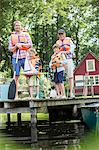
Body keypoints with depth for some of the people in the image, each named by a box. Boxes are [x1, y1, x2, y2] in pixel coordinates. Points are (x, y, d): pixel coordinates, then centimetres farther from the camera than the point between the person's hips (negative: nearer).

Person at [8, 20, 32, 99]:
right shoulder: (11, 36, 12)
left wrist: (21, 44, -9)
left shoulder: (25, 34, 11)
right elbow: (10, 49, 8)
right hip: (16, 58, 1)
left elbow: (30, 44, 2)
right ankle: (16, 95, 2)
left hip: (25, 57, -1)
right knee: (16, 76, 0)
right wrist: (16, 46, -9)